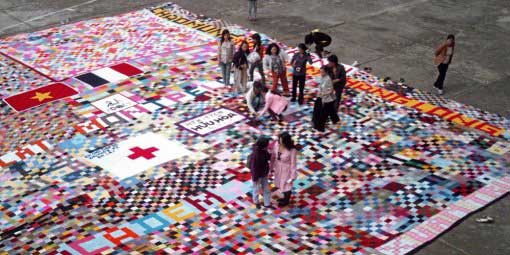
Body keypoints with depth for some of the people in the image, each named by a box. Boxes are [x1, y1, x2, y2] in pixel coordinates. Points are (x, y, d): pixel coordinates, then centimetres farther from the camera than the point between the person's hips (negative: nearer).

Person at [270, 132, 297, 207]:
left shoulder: (292, 150, -32)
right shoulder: (277, 144, -18)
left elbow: (293, 163, -21)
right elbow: (273, 156, -3)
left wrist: (292, 176, -14)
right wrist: (272, 167, 7)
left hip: (286, 169, -6)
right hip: (278, 168, 6)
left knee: (286, 185, 18)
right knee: (281, 183, 28)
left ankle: (286, 201, 46)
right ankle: (285, 197, 55)